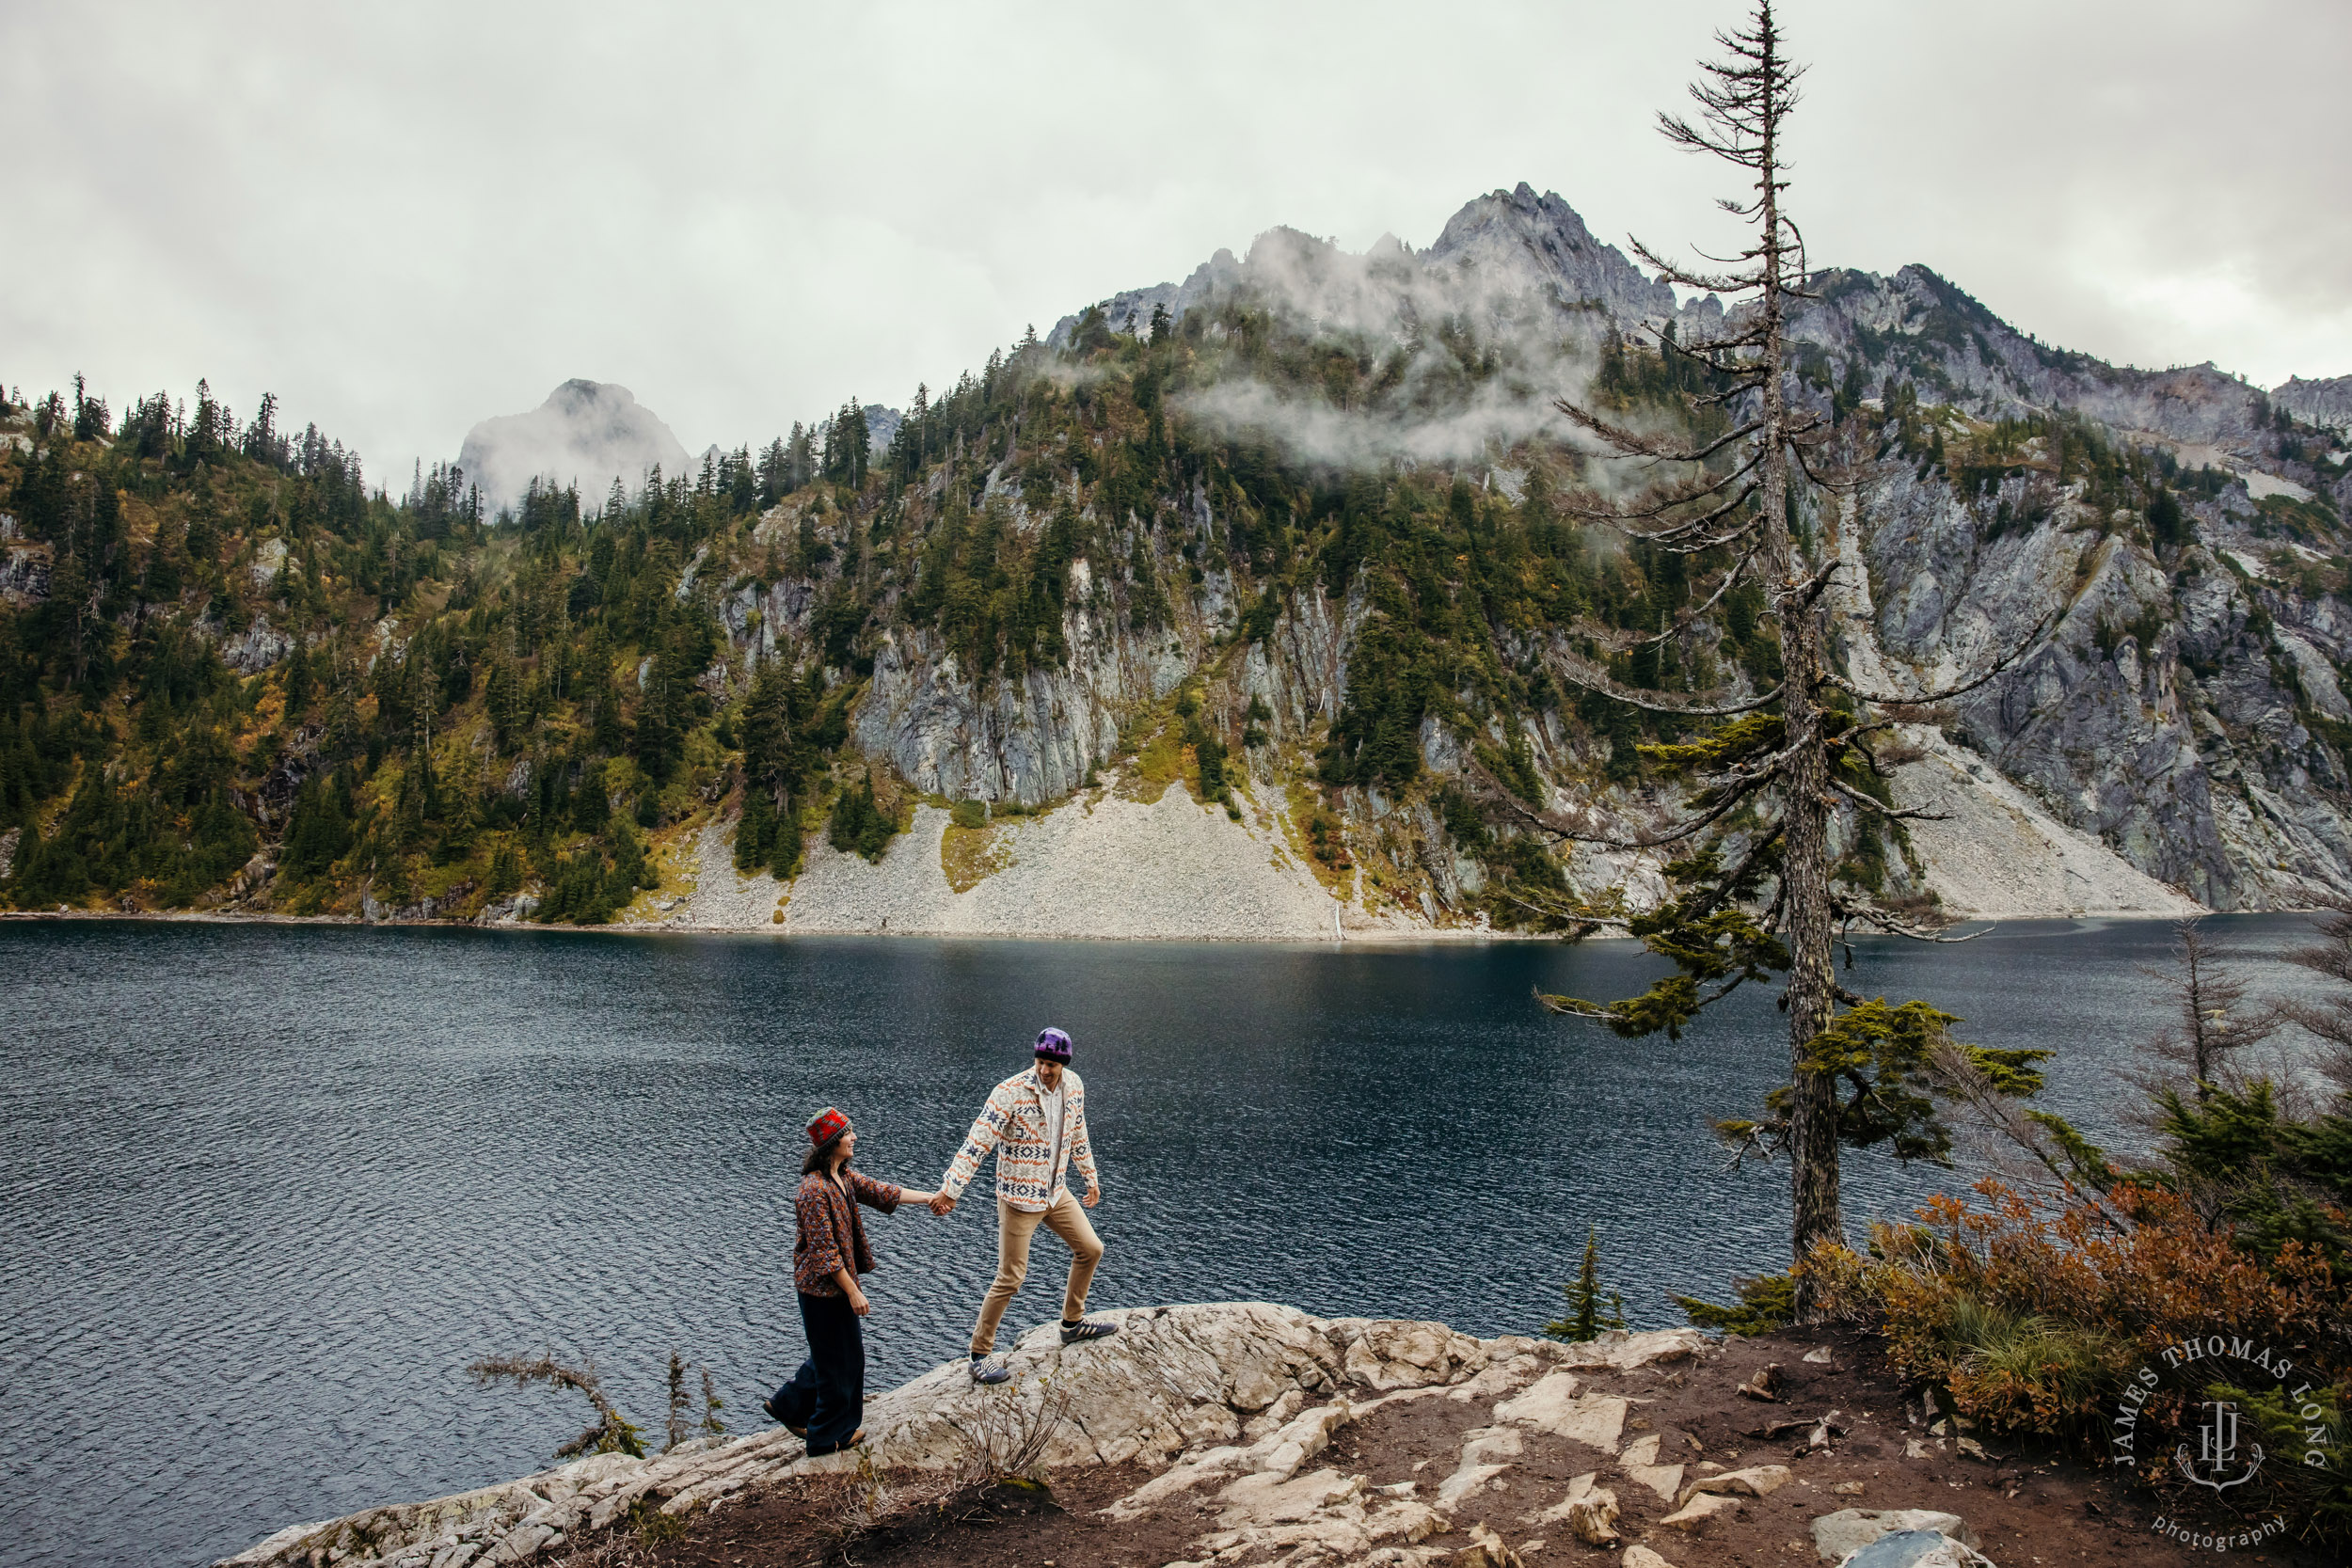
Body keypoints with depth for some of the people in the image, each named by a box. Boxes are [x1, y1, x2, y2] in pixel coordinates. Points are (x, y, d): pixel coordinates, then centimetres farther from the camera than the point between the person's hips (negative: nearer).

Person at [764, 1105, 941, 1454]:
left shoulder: (843, 1176, 3)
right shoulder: (814, 1190, -26)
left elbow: (880, 1192, 9)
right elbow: (824, 1251, -25)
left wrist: (928, 1197, 2)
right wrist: (853, 1292, -21)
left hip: (836, 1284, 9)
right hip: (824, 1287, -9)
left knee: (835, 1352, 22)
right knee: (838, 1358, 6)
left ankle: (790, 1406, 37)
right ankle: (831, 1434, 23)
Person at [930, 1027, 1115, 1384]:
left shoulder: (1073, 1086, -3)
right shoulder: (1011, 1092, -23)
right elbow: (977, 1143, -26)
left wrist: (1090, 1176, 21)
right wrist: (950, 1189, -31)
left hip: (1056, 1193, 7)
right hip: (1018, 1197, -7)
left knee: (1090, 1249, 15)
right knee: (1010, 1278, -3)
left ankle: (1073, 1323, 36)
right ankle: (979, 1355, 12)